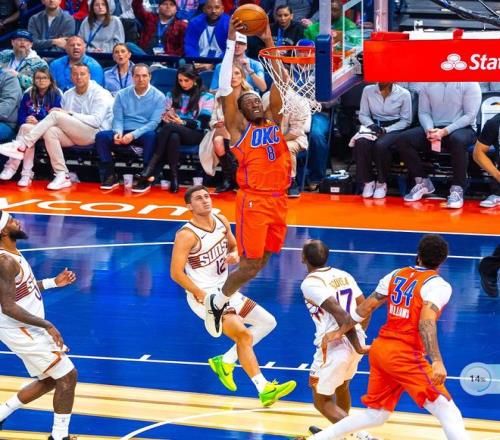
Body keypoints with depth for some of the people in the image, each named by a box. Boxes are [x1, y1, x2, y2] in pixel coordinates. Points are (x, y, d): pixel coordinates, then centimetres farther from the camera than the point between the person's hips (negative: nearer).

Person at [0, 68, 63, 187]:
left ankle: (11, 167, -32)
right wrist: (27, 120, -15)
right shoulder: (28, 94, 12)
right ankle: (26, 173, -39)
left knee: (26, 129, -32)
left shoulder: (56, 95, -1)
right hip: (28, 128, 4)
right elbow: (20, 116, 9)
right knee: (27, 132, -32)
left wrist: (38, 123, -23)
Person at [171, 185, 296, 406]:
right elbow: (176, 273, -20)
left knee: (268, 322, 10)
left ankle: (225, 362, 13)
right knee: (244, 334, -22)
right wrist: (203, 296, -22)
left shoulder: (221, 221, 2)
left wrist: (234, 256, -6)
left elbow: (233, 246, 19)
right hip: (203, 296, -9)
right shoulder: (187, 235, -19)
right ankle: (264, 391, -17)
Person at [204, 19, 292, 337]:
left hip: (279, 201, 6)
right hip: (253, 201, -5)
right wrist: (232, 41, -11)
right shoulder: (239, 129, 1)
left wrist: (269, 43, 1)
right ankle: (217, 302, 13)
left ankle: (230, 299, 25)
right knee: (250, 265, -8)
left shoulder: (275, 124, 13)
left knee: (261, 262, 9)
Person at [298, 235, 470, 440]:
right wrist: (437, 362, -32)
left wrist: (340, 331, 28)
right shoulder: (438, 285, -8)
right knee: (448, 413, -5)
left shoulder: (396, 275, 11)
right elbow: (426, 324, -23)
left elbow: (365, 307, 15)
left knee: (374, 415, 20)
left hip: (380, 348, 7)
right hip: (405, 355, -7)